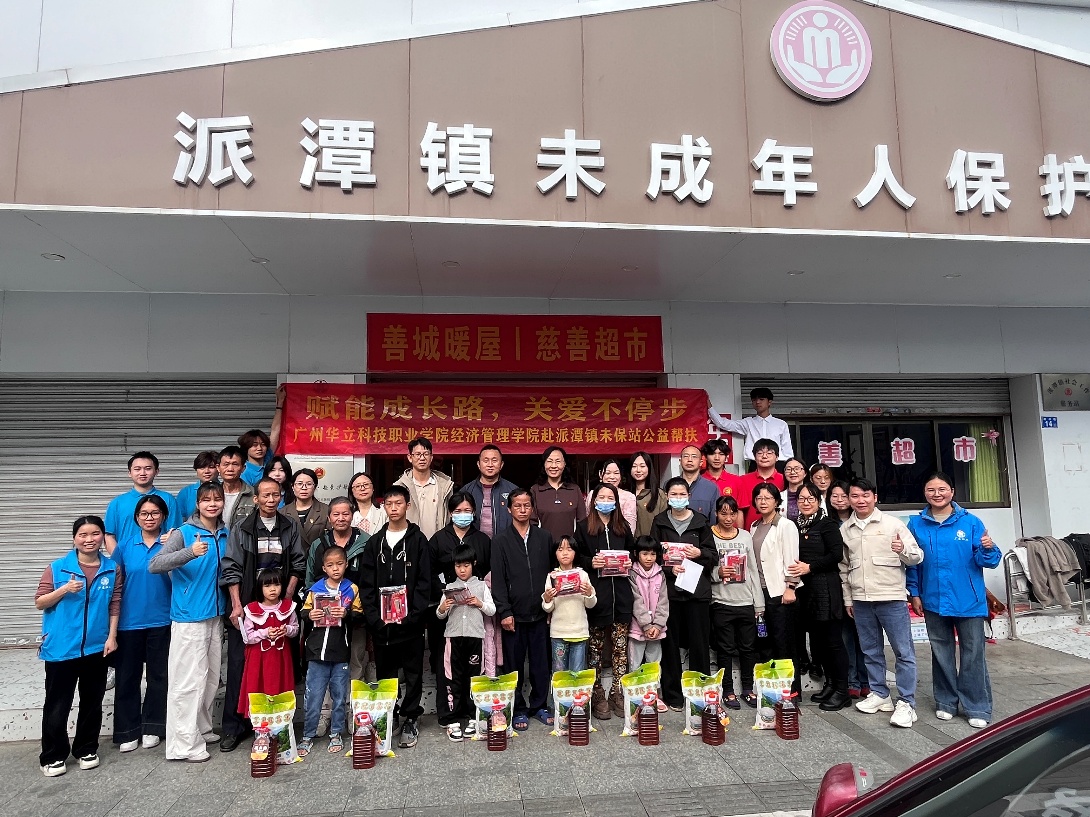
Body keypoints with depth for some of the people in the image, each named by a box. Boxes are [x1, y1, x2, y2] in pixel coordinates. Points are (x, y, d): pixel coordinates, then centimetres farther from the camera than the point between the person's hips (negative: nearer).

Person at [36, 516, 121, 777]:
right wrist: (64, 590, -19)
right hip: (61, 647, -2)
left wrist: (112, 636, -3)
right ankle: (53, 756, 20)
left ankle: (87, 749, 27)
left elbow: (115, 605, 3)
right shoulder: (58, 568, -5)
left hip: (97, 647, 2)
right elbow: (39, 602, -2)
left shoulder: (112, 569, 1)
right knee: (57, 704, 6)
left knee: (92, 702, 12)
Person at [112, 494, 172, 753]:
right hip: (129, 622, 1)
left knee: (158, 675, 8)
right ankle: (128, 731, 22)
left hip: (161, 621, -1)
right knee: (127, 676, 8)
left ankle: (152, 727, 23)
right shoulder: (124, 547, 3)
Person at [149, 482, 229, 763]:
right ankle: (185, 744, 5)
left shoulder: (225, 534, 7)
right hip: (189, 617, -6)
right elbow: (154, 566, -19)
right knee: (189, 680, -4)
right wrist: (190, 553, -34)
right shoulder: (184, 533, -9)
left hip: (216, 615, 6)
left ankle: (202, 729, 29)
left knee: (211, 678, 14)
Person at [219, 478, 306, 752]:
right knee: (239, 664, 1)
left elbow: (298, 565, 7)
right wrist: (237, 605, -9)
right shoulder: (242, 528, 0)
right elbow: (231, 568, -3)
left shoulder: (290, 527, 5)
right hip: (246, 606, -1)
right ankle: (233, 727, 12)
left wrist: (287, 597, -2)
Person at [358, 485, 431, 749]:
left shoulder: (418, 540, 0)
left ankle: (409, 720, 17)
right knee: (385, 673, 12)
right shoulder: (374, 542, 8)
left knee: (413, 673, 5)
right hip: (381, 623, 3)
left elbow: (424, 582, -5)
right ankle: (388, 717, 27)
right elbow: (366, 584, 5)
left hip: (410, 622, -3)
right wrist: (373, 618, -6)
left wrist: (413, 616, -14)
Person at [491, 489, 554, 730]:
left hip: (540, 612, 2)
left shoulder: (545, 537, 6)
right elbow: (498, 579, -3)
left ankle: (540, 705, 25)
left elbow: (553, 572, 9)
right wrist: (504, 612, -9)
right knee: (514, 665, 7)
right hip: (514, 614, -2)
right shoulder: (501, 540, 0)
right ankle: (518, 710, 20)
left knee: (541, 663, 9)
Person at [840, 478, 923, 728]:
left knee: (904, 652, 0)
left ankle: (906, 703, 8)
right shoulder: (845, 529, 8)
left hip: (891, 597, -4)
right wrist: (848, 599, 15)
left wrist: (904, 550, -22)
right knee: (871, 650, 13)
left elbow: (918, 557, 0)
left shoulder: (893, 524, -3)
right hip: (860, 600, 4)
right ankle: (879, 694, 26)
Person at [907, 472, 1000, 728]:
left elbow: (988, 561, -5)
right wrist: (915, 594, 3)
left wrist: (988, 549, -26)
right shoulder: (916, 524, 0)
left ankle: (978, 709, 17)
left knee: (972, 654, 4)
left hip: (968, 600, -2)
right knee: (941, 653, 14)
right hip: (934, 601, 2)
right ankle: (946, 702, 28)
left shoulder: (970, 522, -5)